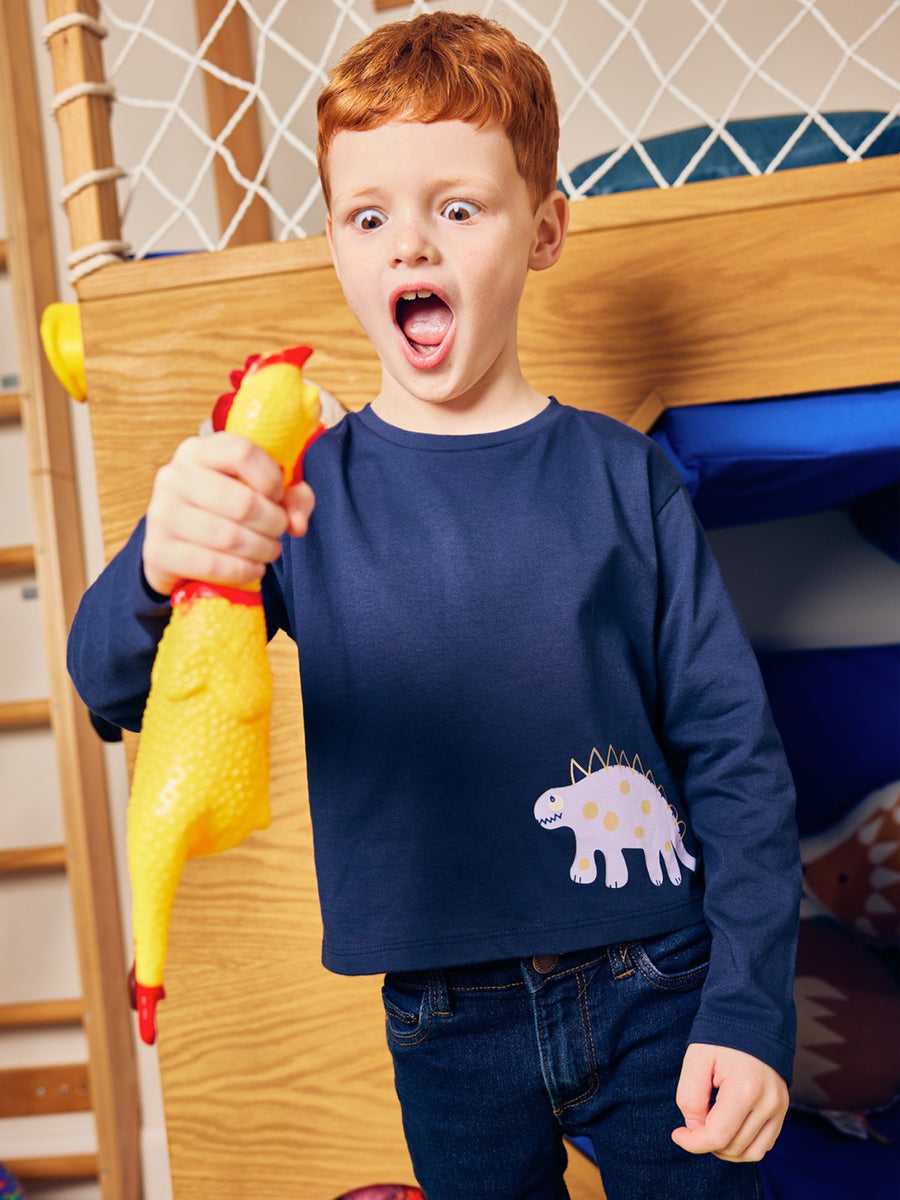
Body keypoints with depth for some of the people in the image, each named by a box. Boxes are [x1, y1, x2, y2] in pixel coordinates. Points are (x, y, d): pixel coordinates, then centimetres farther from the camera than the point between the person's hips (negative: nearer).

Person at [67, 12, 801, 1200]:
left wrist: (749, 1009, -9)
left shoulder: (621, 474, -5)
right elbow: (116, 688, -16)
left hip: (657, 992, 0)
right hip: (449, 1029, 1)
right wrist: (157, 576, -39)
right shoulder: (306, 493, -4)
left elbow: (735, 749, -4)